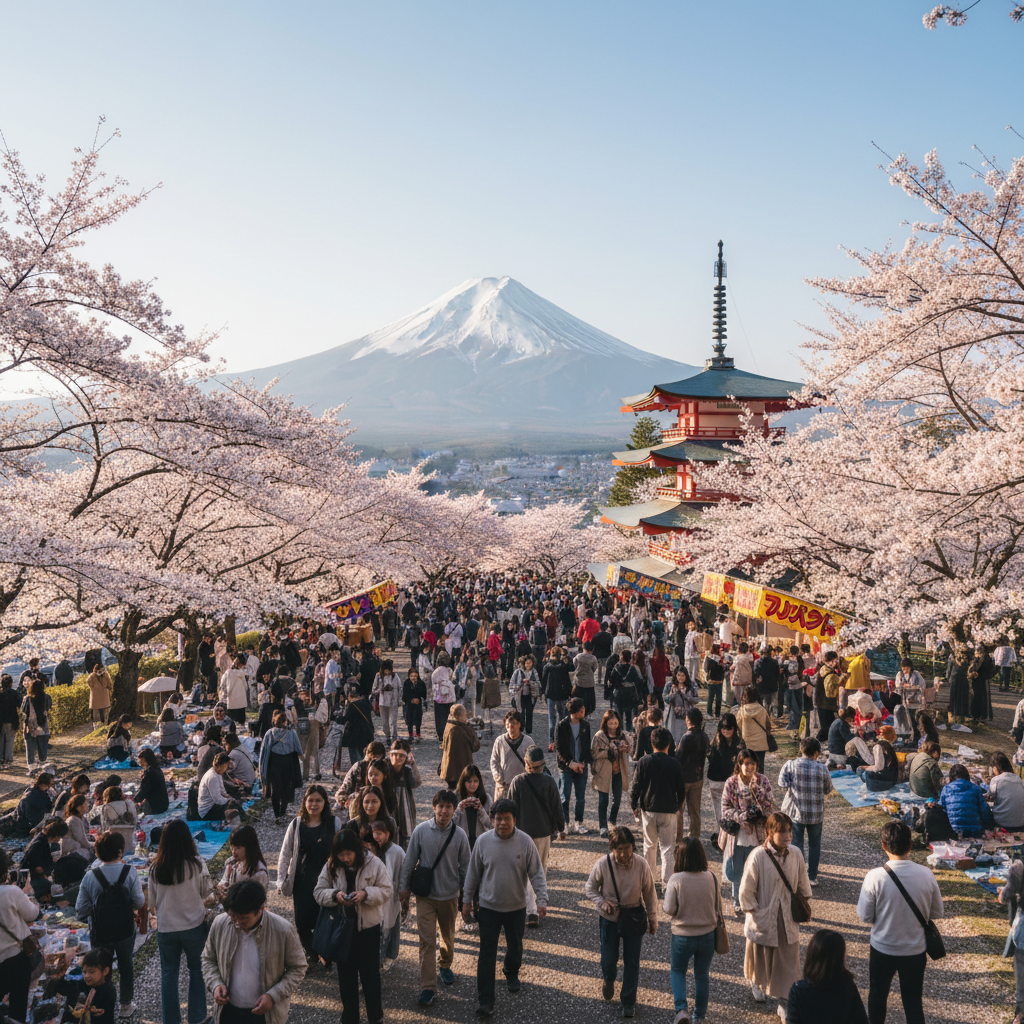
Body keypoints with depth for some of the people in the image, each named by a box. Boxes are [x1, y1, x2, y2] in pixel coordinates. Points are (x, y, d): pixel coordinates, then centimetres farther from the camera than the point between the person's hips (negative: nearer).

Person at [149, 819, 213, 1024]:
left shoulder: (156, 868, -12)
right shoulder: (197, 864, -18)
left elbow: (153, 902, -1)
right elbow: (207, 892, -5)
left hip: (166, 928, 1)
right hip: (194, 925, -1)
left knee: (168, 974, 17)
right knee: (197, 970, 18)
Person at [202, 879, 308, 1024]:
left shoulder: (283, 931, -20)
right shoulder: (219, 925, -11)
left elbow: (297, 968, -8)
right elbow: (209, 959, 6)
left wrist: (273, 996, -19)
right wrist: (215, 984, -12)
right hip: (228, 1011, 3)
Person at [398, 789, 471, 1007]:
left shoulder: (459, 835, -10)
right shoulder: (421, 830, -12)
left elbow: (465, 866, 0)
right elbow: (410, 860, -1)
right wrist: (404, 887, 4)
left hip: (450, 894, 1)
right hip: (425, 894, -1)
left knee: (448, 936, 20)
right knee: (427, 940, -4)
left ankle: (445, 965, 47)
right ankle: (428, 987, 1)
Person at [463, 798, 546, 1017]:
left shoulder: (525, 842, -13)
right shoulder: (483, 841, -11)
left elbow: (537, 874, -8)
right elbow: (473, 874, 0)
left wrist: (542, 899, -18)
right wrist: (467, 901, 4)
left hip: (516, 908, 1)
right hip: (488, 907, -1)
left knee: (515, 946, 22)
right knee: (487, 954, -1)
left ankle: (512, 974, 51)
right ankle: (485, 1001, 6)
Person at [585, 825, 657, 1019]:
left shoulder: (642, 865, -18)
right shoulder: (603, 864, -19)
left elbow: (649, 894, -4)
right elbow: (590, 888, -3)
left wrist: (652, 919, 5)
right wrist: (602, 902, -20)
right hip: (609, 919, 0)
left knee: (632, 962, 8)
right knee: (608, 960, 10)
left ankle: (628, 1001, 29)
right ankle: (609, 979, 47)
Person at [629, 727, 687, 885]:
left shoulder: (644, 761, -7)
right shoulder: (675, 763, -7)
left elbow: (635, 786, -4)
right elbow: (681, 790, 2)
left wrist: (634, 806, 9)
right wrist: (677, 806, 18)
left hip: (648, 809, 1)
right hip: (668, 812, -1)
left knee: (649, 845, 18)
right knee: (667, 847, 3)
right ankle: (667, 880, -2)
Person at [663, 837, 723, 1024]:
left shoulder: (676, 879, -21)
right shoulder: (711, 878, -12)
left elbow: (669, 909, -15)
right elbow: (718, 907, 0)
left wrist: (667, 892, 2)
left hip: (682, 936, -2)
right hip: (707, 934, 2)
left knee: (678, 971, 21)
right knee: (702, 975, 21)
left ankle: (682, 1009, 2)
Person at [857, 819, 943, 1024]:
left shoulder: (875, 877, -24)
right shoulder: (926, 875, -16)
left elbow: (865, 916, -13)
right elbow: (936, 913, -3)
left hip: (882, 949, -1)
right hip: (915, 951, 1)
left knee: (877, 996, 22)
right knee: (914, 1003, 16)